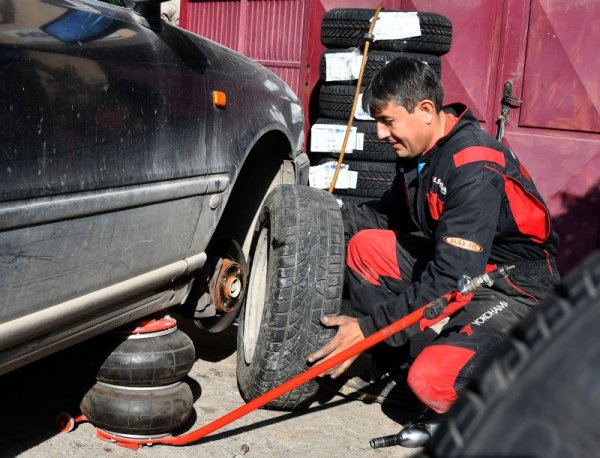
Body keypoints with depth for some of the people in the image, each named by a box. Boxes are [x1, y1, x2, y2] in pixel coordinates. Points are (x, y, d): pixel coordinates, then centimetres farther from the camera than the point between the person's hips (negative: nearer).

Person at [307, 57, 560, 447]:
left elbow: (451, 280, -31)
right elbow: (392, 215, 14)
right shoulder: (419, 151, -1)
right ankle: (398, 360, 5)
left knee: (431, 381, -28)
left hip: (515, 289, -9)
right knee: (365, 246, 1)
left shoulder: (475, 170, -27)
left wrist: (370, 326, -28)